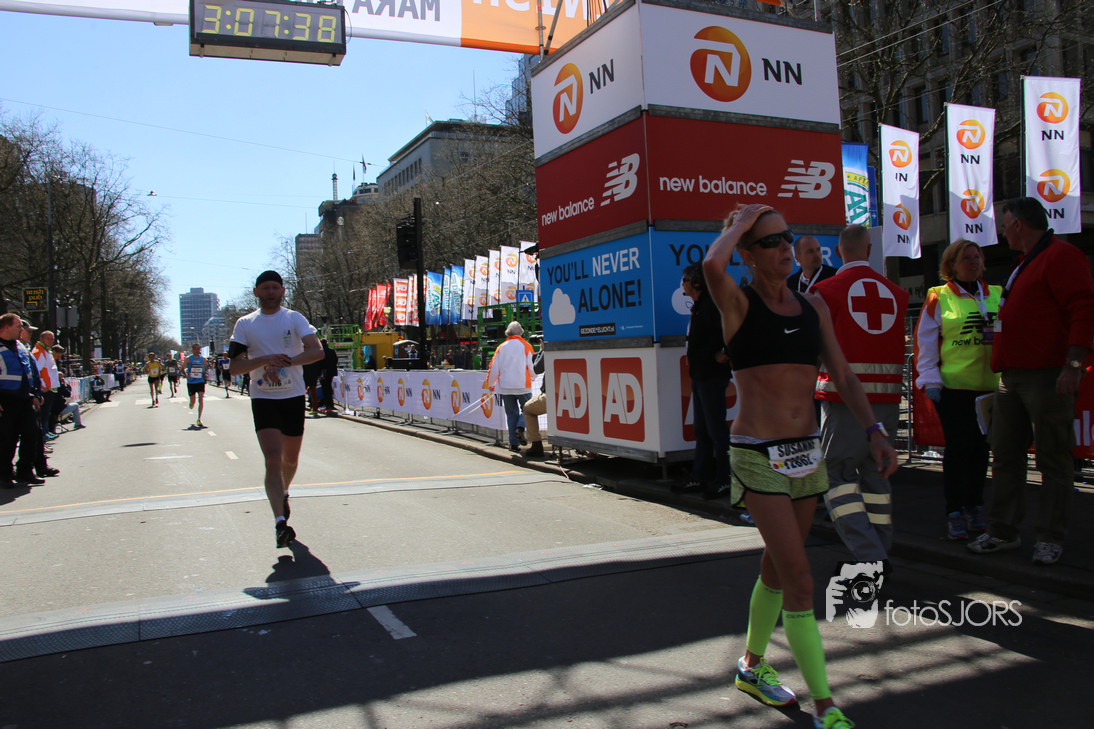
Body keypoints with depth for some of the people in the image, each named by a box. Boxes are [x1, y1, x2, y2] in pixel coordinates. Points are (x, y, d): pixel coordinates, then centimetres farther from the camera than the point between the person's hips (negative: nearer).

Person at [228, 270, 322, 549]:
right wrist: (265, 360, -17)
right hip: (263, 399, -1)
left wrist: (283, 362, -23)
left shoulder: (294, 318, 2)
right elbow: (235, 366, -1)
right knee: (273, 460, -15)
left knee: (290, 459, 14)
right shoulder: (245, 324, 4)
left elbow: (317, 351, -11)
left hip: (294, 397, 1)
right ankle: (280, 522, -20)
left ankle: (283, 493, 45)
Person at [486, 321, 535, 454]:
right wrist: (532, 375, 21)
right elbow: (532, 368, -2)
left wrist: (490, 383, 19)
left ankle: (514, 443, 3)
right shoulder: (526, 346, -2)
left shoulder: (501, 347, 5)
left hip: (505, 387, 2)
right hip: (523, 386, -2)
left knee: (511, 414, 8)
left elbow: (493, 368, 5)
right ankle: (520, 428, -14)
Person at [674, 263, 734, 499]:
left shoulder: (711, 304, -16)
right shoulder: (699, 306, 16)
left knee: (716, 430, -4)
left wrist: (725, 354, -18)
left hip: (712, 376, -10)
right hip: (700, 375, 10)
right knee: (702, 430, 15)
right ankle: (700, 477, 22)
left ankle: (724, 480, 3)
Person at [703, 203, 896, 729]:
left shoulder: (814, 306, 10)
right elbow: (712, 264, -30)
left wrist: (873, 430, 0)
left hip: (807, 451, 6)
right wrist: (739, 222, -11)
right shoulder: (738, 303, -7)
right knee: (800, 581, -8)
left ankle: (751, 667, 38)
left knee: (777, 567, 18)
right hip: (757, 455, -6)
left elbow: (843, 376, 12)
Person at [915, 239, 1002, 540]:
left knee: (980, 447, 9)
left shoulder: (997, 295, 12)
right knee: (958, 446, -4)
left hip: (989, 385, 4)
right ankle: (954, 513, 5)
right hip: (953, 387, -4)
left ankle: (974, 508, 21)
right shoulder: (938, 298, 0)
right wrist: (930, 379, -7)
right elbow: (925, 341, -1)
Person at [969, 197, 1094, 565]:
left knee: (1053, 459, -1)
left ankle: (1050, 538, 6)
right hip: (1012, 376, 10)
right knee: (1005, 455, 10)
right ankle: (1003, 531, 17)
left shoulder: (1061, 255, -8)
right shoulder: (1026, 263, 21)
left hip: (1047, 376, -10)